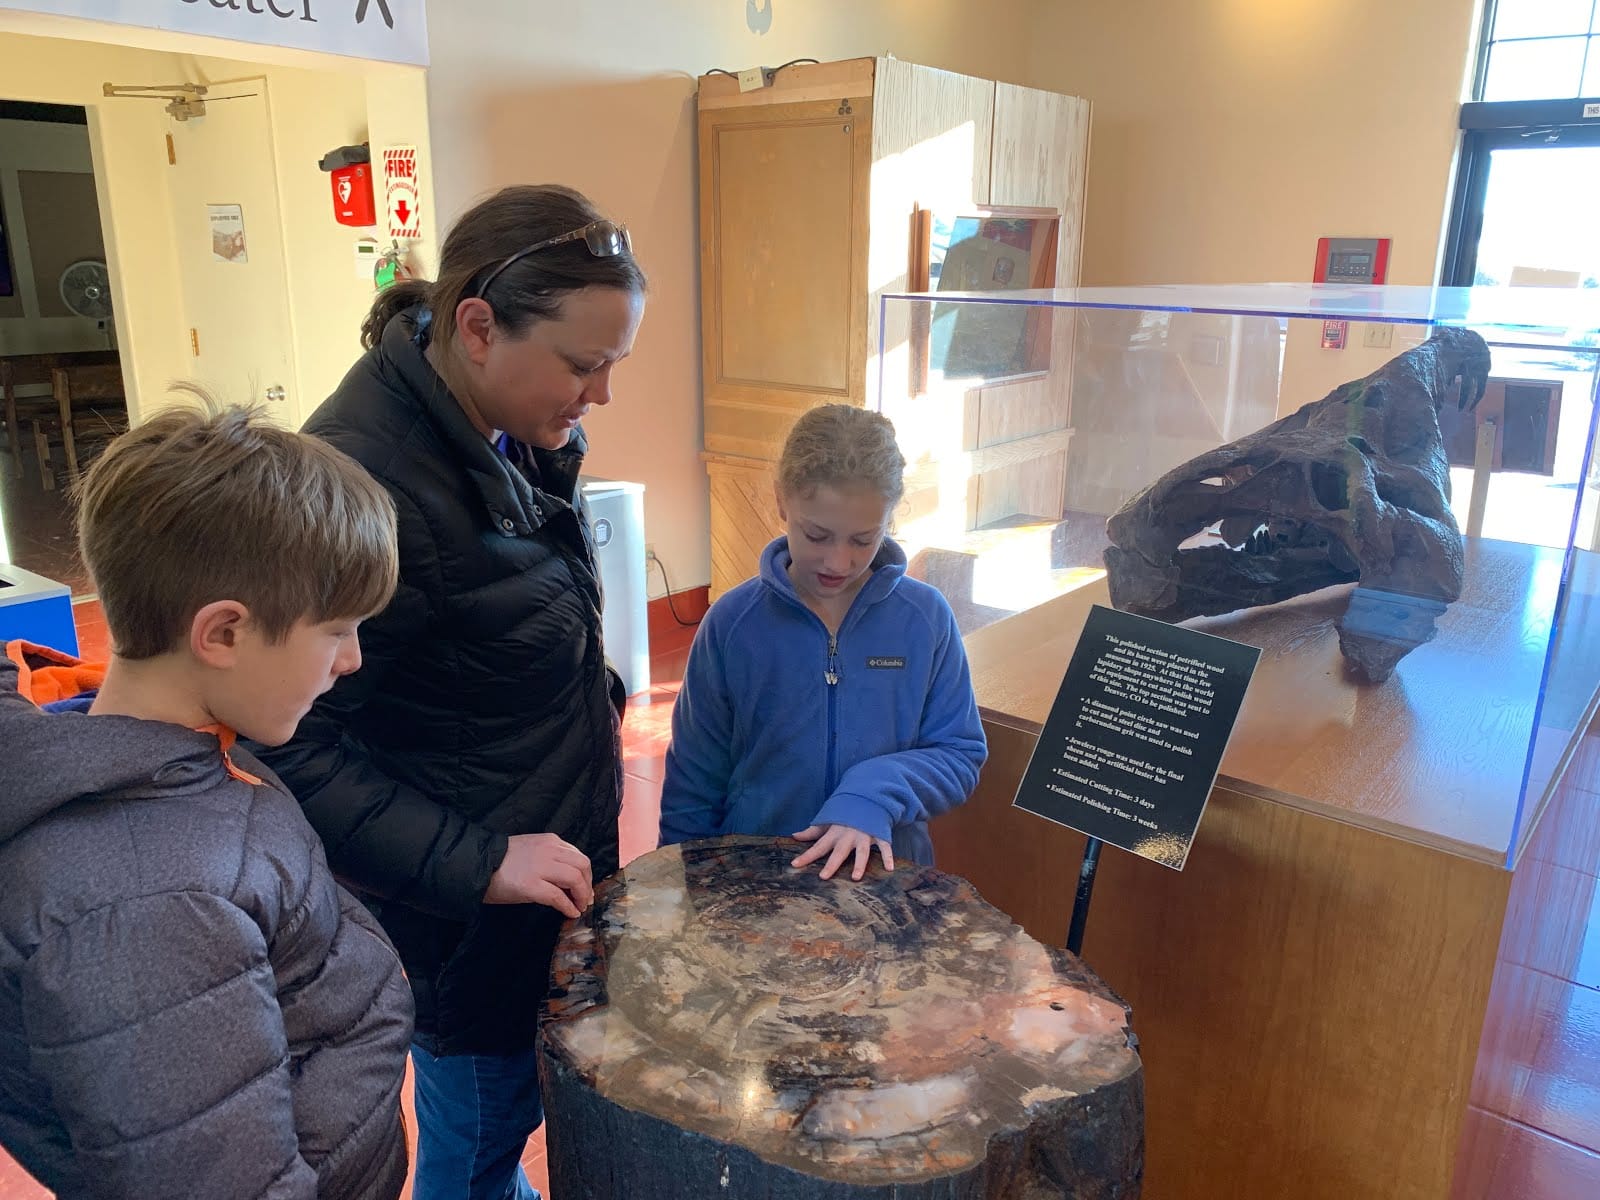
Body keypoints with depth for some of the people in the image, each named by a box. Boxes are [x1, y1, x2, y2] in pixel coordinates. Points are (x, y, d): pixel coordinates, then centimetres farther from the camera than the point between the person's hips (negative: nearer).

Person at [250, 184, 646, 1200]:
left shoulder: (512, 432, -2)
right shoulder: (368, 479, -29)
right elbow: (291, 742, -25)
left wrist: (592, 692, 7)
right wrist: (472, 865, -26)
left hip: (553, 856, 8)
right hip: (463, 902, -7)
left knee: (506, 1111, 25)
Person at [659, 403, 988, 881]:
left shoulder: (928, 618, -6)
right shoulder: (733, 622, -6)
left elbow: (961, 756, 0)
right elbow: (695, 780, 2)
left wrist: (876, 793, -16)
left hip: (884, 875, 1)